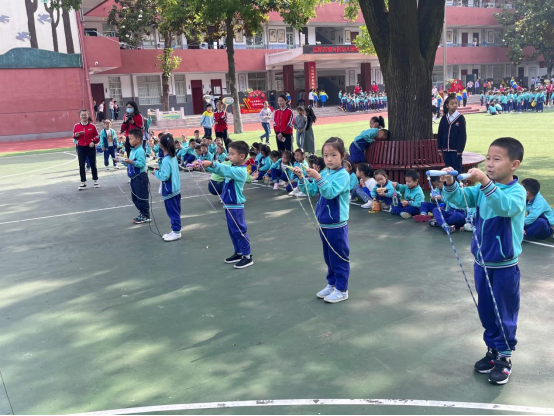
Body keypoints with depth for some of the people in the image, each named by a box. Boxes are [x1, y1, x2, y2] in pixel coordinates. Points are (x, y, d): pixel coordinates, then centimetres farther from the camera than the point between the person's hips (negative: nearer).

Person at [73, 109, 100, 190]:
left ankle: (96, 181, 22)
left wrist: (93, 142, -16)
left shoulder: (92, 126, -5)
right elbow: (74, 137, 8)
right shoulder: (76, 126, 0)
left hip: (90, 147, -1)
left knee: (93, 164, 8)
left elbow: (97, 137, 1)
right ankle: (83, 183, 9)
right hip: (81, 148, 1)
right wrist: (76, 135, -14)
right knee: (81, 165, 1)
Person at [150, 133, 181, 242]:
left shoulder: (165, 160, -21)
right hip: (176, 188, 9)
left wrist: (156, 172, -9)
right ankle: (175, 230, 24)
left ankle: (176, 232, 8)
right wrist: (160, 169, 8)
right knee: (175, 211, 15)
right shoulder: (173, 157, 7)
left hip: (169, 191, -9)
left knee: (172, 212, 0)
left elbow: (164, 176, -24)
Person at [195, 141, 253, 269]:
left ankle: (247, 257, 6)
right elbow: (219, 170, 4)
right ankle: (238, 253, 29)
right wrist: (203, 164, -10)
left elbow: (226, 170, -33)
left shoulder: (240, 171, -18)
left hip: (235, 207, -9)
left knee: (239, 231, -2)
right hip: (228, 205, 9)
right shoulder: (232, 168, 8)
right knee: (233, 231, 17)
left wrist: (211, 163, -39)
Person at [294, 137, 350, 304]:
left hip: (337, 225, -7)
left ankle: (341, 290, 16)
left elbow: (330, 192, -28)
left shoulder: (343, 175, -16)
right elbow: (310, 191, 8)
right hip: (323, 223, 7)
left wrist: (318, 177, -37)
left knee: (339, 258, 4)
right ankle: (332, 284, 34)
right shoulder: (324, 173, 5)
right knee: (329, 257, 19)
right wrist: (301, 178, -7)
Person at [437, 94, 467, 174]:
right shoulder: (444, 118, 6)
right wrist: (440, 148, 5)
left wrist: (460, 149, -12)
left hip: (455, 149, -4)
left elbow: (463, 135, -7)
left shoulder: (460, 118, -5)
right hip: (446, 149, 4)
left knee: (457, 169, 2)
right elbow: (440, 134, 9)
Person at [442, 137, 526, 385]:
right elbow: (460, 199, -8)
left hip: (504, 266, -6)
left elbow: (505, 206, -37)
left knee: (505, 314, 9)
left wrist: (486, 183, -48)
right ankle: (492, 350, 34)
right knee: (485, 311, 17)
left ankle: (504, 357, 24)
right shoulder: (482, 189, 1)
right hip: (482, 263, 6)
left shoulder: (517, 191, -16)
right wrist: (450, 184, -27)